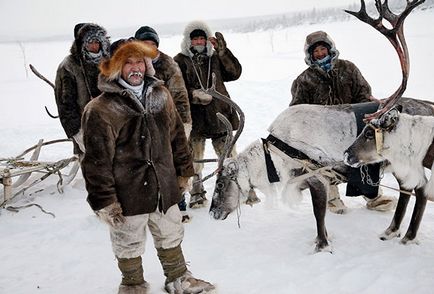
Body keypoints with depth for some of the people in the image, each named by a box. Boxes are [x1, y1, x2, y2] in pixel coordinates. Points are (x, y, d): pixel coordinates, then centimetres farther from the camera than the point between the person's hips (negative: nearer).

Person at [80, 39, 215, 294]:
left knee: (170, 235, 23)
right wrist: (103, 201, -15)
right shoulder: (100, 110, -17)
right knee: (129, 244, 15)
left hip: (164, 188, 5)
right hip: (127, 195, -5)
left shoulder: (160, 95, 1)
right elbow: (97, 160, -16)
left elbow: (177, 135, 12)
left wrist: (184, 170, 14)